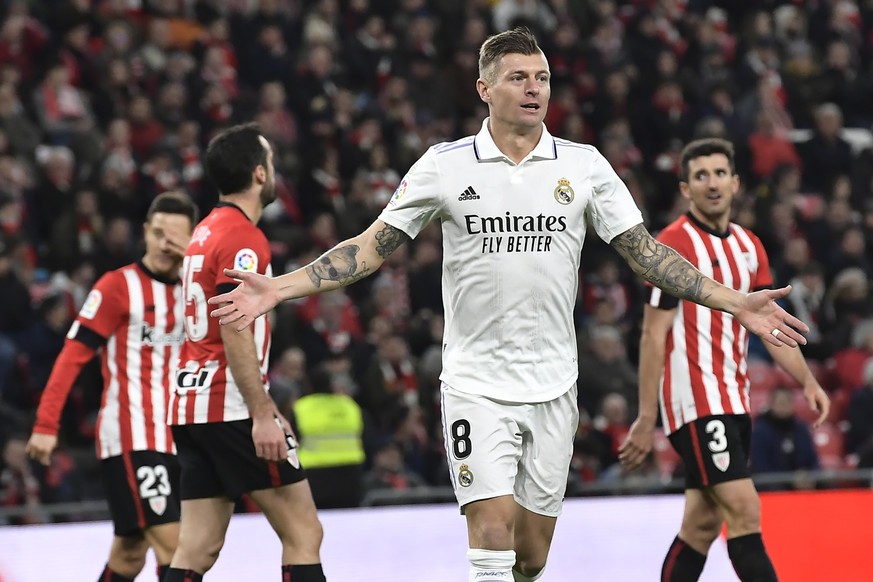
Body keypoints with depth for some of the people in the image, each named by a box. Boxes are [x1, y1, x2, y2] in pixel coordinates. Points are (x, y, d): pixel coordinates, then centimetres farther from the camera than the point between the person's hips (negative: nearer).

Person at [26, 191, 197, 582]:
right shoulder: (119, 286, -5)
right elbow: (72, 355, -8)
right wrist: (46, 424, -16)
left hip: (173, 441, 6)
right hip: (129, 437, -6)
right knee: (172, 545, -14)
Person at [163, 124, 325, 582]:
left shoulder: (205, 233, 18)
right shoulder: (243, 237, -10)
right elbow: (235, 332, -19)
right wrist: (262, 415, -21)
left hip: (191, 406, 9)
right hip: (233, 409, -9)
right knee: (303, 533, -4)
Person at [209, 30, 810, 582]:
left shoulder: (586, 166, 3)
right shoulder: (445, 164, -1)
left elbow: (644, 251, 5)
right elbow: (374, 245, 2)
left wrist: (736, 302, -3)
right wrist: (280, 287, -8)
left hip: (553, 389, 2)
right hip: (476, 385, -2)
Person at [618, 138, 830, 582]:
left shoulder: (749, 246, 13)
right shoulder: (673, 244, -9)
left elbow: (770, 324, 16)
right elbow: (654, 336, -11)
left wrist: (807, 381, 2)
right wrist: (646, 419, -14)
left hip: (733, 400, 8)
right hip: (695, 400, -8)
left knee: (703, 523, 9)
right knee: (745, 511, -15)